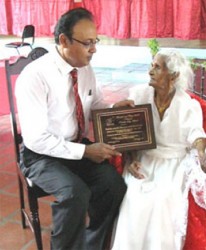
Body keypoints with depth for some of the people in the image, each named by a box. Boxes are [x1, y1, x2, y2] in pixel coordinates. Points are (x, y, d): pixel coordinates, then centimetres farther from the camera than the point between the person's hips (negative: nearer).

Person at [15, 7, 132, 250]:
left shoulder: (85, 68, -2)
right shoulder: (34, 76, -23)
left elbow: (95, 105, 13)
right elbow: (36, 139, -24)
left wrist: (114, 108, -10)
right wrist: (85, 151, -25)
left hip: (79, 145, 6)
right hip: (42, 154, -6)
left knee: (114, 184, -17)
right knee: (76, 193, -30)